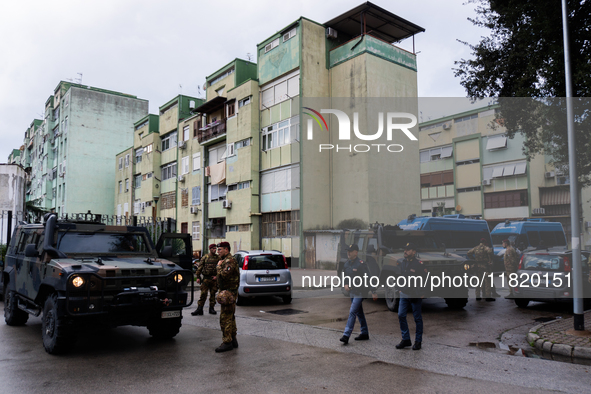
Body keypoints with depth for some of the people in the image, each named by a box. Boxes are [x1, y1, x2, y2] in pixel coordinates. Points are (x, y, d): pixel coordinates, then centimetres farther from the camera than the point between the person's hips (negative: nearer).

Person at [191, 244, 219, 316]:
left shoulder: (218, 258, 6)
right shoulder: (205, 257, 4)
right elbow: (199, 267, 4)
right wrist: (198, 277, -2)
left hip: (214, 278, 1)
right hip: (206, 278, -1)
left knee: (213, 294, 7)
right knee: (203, 294, -4)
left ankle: (211, 308, 18)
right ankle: (199, 309, 0)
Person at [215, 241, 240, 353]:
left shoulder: (229, 261, -16)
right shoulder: (225, 260, 18)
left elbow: (224, 275, -29)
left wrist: (219, 266, -16)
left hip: (229, 292, -11)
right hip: (228, 292, 11)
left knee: (225, 318, -9)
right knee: (230, 317, 15)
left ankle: (227, 342, -6)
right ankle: (233, 340, 23)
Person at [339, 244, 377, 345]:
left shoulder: (361, 264, -16)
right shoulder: (347, 263, 6)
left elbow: (369, 278, -15)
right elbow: (344, 275, 20)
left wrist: (373, 292, -17)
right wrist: (345, 284, 1)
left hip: (360, 292, -8)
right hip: (352, 291, 8)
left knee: (352, 312, -13)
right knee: (359, 313, 16)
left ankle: (346, 335, -14)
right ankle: (364, 333, 29)